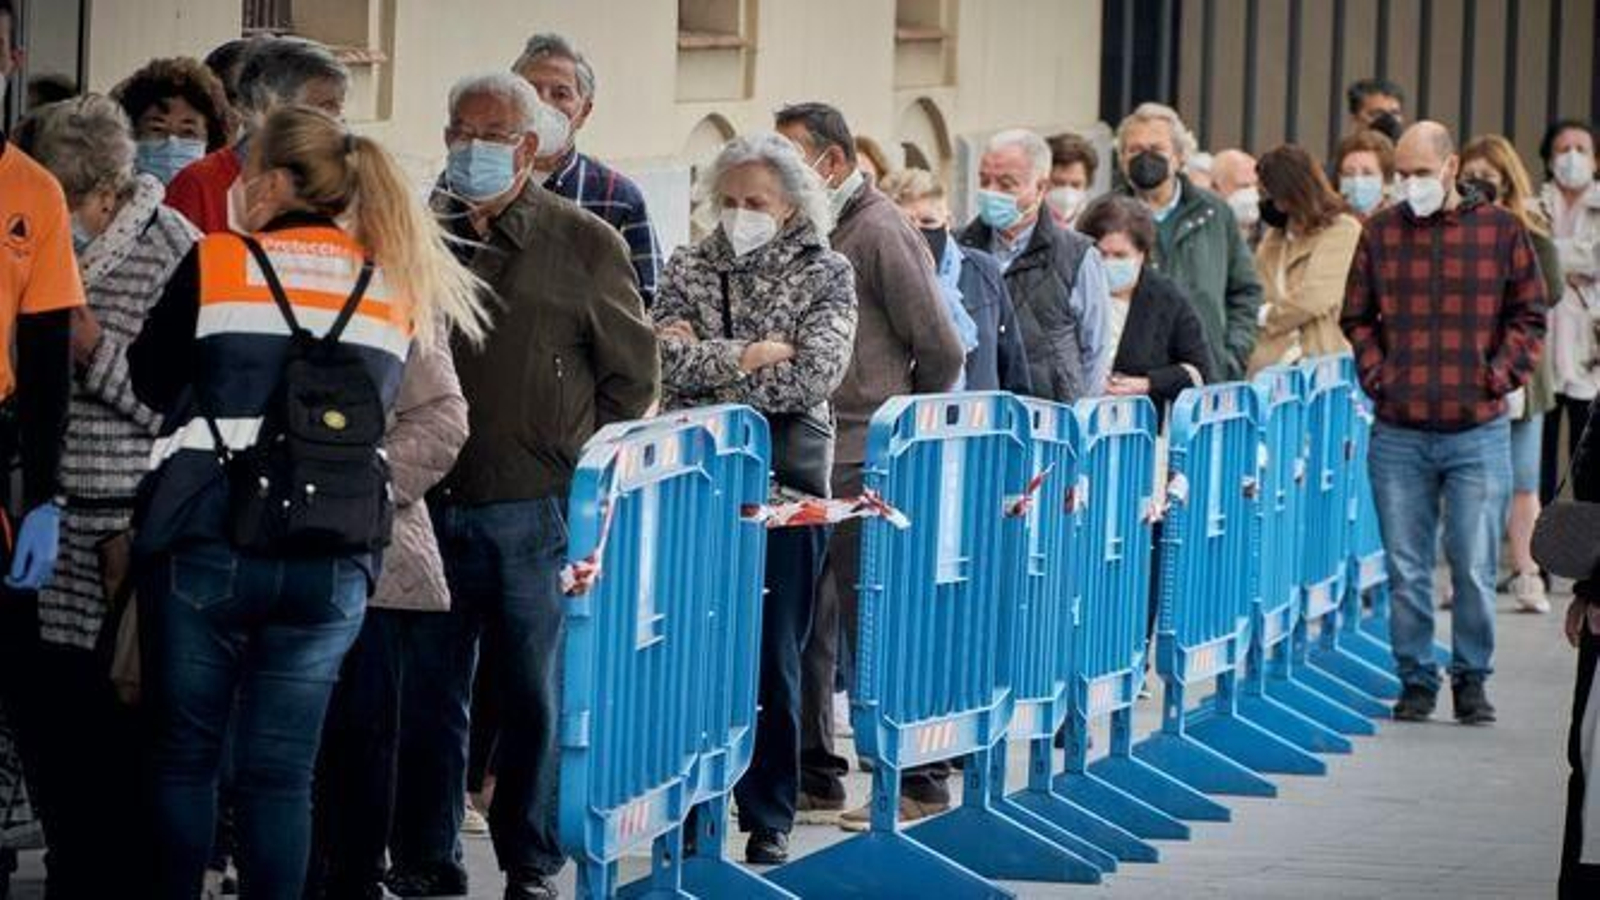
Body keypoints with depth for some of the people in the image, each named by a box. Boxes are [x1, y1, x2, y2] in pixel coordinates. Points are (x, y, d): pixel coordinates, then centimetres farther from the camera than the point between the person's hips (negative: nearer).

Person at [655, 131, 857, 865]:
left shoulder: (825, 274, 3)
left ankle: (769, 822, 12)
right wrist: (749, 356, -12)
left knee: (773, 661, 4)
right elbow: (665, 361, -7)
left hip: (784, 488, -1)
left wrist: (703, 362, -8)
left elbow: (813, 377, -11)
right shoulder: (689, 270, 8)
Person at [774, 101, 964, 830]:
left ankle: (918, 782, 3)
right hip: (811, 461, 8)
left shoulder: (880, 232, -10)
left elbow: (940, 351, -10)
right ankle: (813, 778, 17)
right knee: (805, 626, 10)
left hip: (863, 467, -8)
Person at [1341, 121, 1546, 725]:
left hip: (1478, 432, -2)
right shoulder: (1380, 233, 6)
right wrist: (1377, 374, 1)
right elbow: (1357, 318, 14)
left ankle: (1472, 679, 13)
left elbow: (1529, 317, 7)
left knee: (1474, 569, 0)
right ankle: (1416, 680, 14)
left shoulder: (1501, 231, 2)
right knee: (1406, 572, 4)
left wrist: (1498, 376, -3)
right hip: (1399, 433, 2)